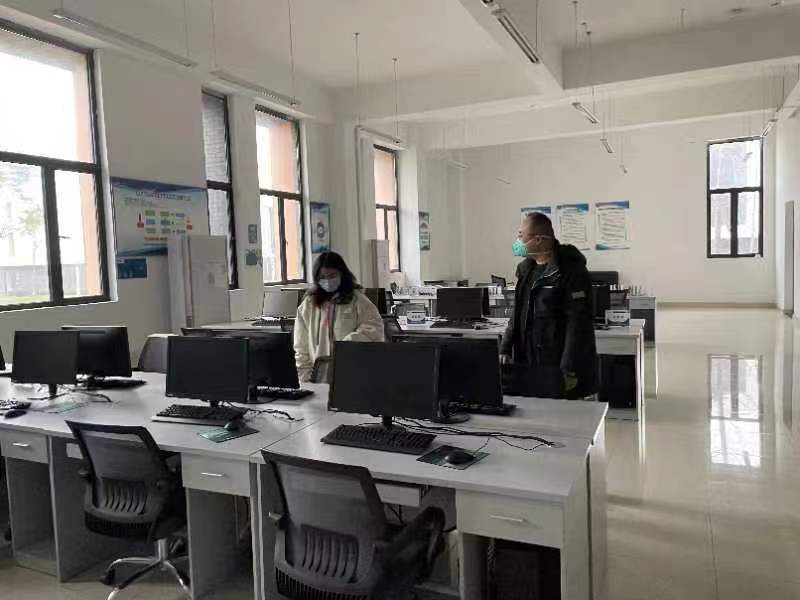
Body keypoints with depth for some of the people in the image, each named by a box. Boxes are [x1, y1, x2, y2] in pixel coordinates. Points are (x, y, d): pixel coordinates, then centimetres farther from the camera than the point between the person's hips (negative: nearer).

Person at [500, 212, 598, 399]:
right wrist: (506, 349, 10)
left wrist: (570, 370, -19)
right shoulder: (526, 268, 12)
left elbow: (578, 323, -17)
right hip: (528, 366, 7)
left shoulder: (571, 271, -13)